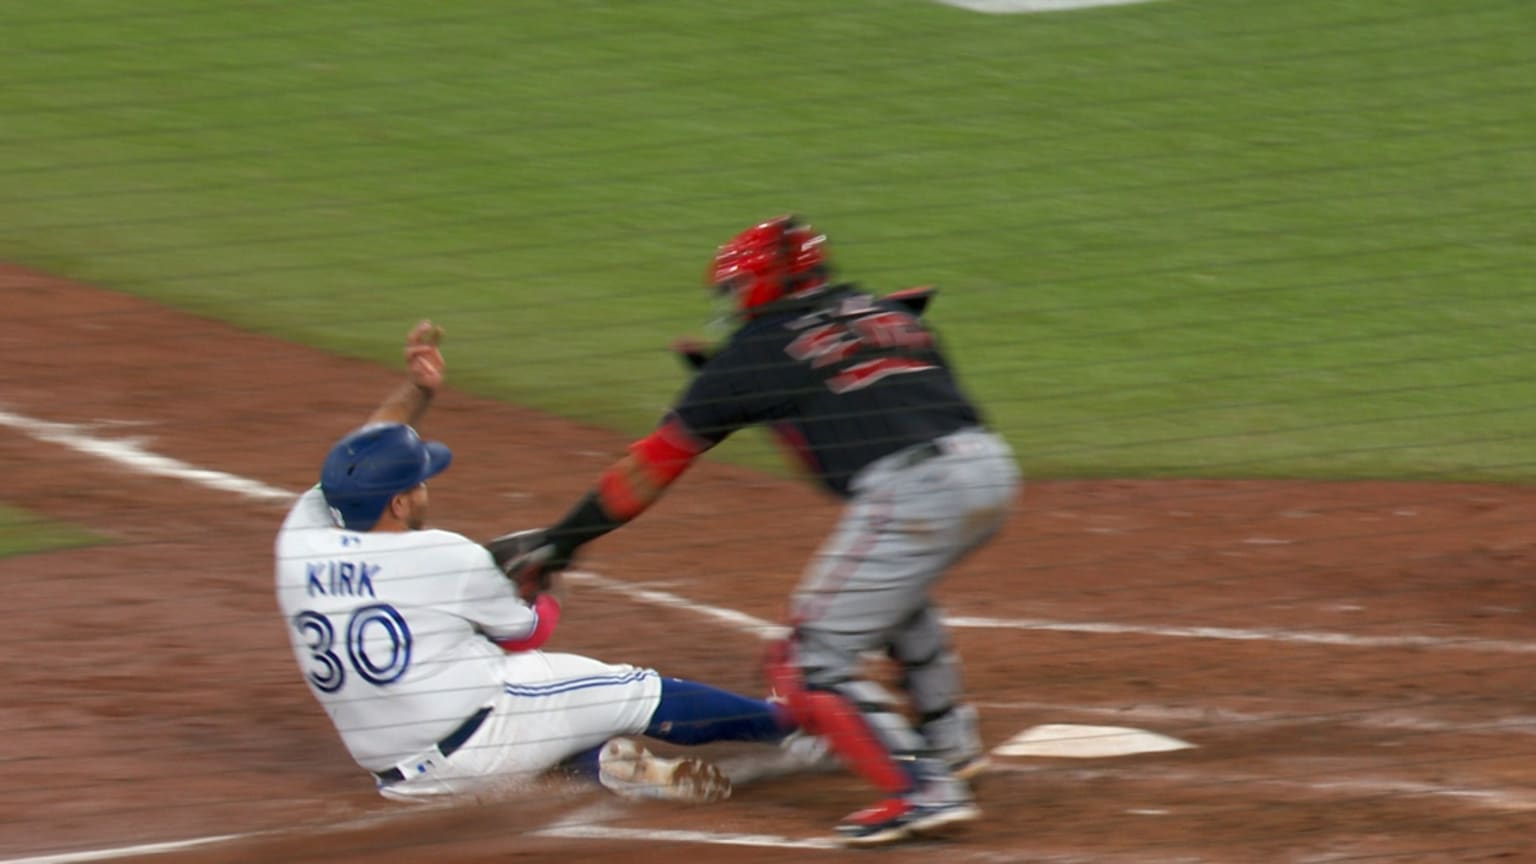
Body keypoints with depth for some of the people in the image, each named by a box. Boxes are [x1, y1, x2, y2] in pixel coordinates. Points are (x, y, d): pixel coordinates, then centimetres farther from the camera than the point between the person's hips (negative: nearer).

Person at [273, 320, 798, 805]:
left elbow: (355, 461, 19)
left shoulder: (299, 543, -2)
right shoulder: (446, 558, -15)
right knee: (634, 693, 7)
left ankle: (594, 761, 3)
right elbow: (526, 633, 4)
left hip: (398, 776, 6)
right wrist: (553, 591, 25)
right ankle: (785, 722, 20)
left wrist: (416, 389, 22)